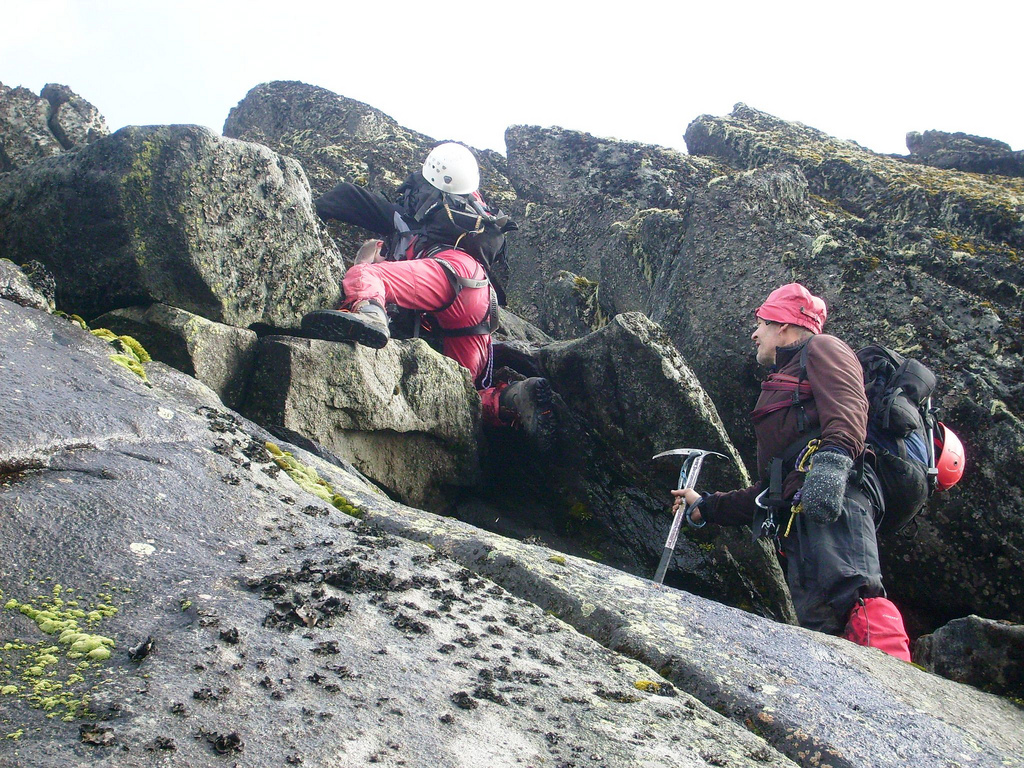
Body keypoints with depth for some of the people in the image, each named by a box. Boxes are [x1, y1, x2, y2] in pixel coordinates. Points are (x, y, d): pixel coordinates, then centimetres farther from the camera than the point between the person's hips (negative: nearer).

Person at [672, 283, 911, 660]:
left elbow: (847, 410, -9)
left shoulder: (821, 349, 17)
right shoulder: (782, 384, 43)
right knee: (816, 623, -6)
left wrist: (832, 461, -26)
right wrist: (704, 507, 41)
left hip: (833, 501, -9)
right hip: (797, 516, 9)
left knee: (848, 592, -31)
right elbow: (768, 490, 41)